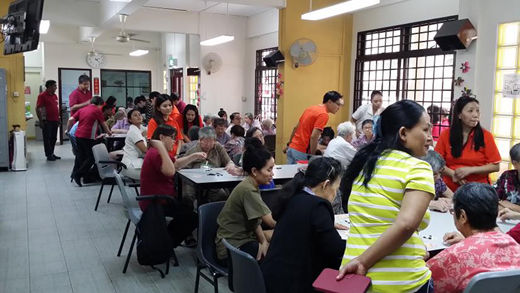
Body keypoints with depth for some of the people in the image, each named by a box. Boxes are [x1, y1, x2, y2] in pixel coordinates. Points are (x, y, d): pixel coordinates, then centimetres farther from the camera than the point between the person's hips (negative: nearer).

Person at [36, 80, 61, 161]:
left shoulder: (55, 95, 13)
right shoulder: (42, 96, -9)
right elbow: (38, 109, -11)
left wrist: (58, 118, 18)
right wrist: (41, 121, -15)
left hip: (55, 121, 7)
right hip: (47, 121, -7)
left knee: (53, 138, 12)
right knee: (47, 138, 1)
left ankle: (52, 153, 21)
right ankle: (48, 155, 6)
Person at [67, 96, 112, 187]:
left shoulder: (82, 109, 16)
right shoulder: (97, 110, 1)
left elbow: (71, 119, 9)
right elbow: (103, 124, 10)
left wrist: (68, 130, 21)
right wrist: (108, 132, 27)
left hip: (78, 135, 7)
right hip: (88, 137, -7)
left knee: (80, 156, 17)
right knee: (91, 158, 1)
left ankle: (75, 174, 21)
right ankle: (78, 175, -5)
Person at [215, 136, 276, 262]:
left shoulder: (252, 186, 3)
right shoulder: (247, 190, -24)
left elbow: (255, 219, 2)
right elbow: (272, 222, -25)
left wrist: (264, 241, -11)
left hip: (244, 237, 9)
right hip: (232, 247, -9)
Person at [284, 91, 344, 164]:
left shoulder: (311, 108, 11)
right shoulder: (323, 115, -14)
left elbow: (295, 128, 17)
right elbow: (313, 137, -23)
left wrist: (289, 144, 24)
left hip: (291, 148, 8)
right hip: (301, 152, -8)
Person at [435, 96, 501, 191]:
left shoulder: (486, 135, -5)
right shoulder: (446, 134, -3)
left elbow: (495, 166, -5)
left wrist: (470, 170, -16)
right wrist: (452, 174, -15)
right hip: (450, 188, 1)